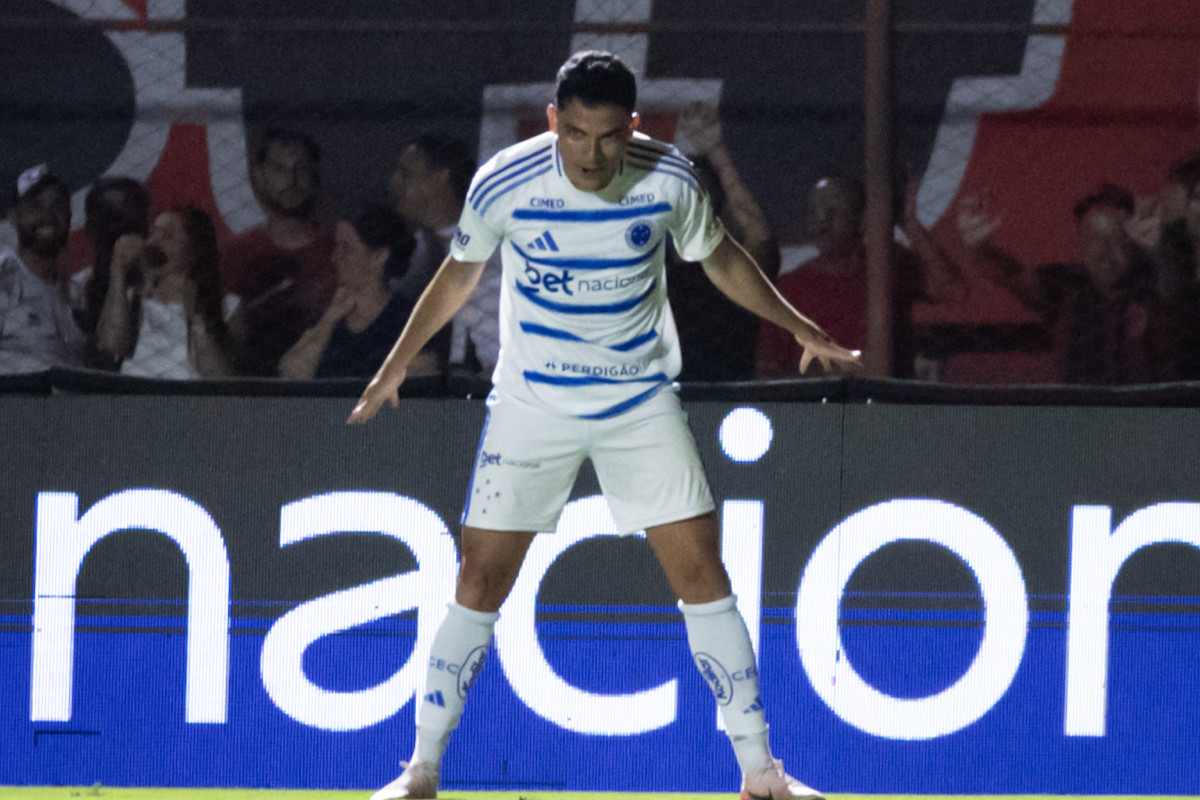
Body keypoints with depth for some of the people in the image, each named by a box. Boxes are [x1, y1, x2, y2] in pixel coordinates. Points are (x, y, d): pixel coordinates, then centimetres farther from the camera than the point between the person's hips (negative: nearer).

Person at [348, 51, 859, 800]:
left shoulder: (669, 179, -12)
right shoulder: (503, 184, -15)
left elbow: (720, 258, 9)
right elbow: (460, 273, 4)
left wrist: (799, 326, 10)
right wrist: (397, 364, 9)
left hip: (643, 401, 1)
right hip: (532, 403, -1)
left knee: (702, 571, -4)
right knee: (481, 581, -5)